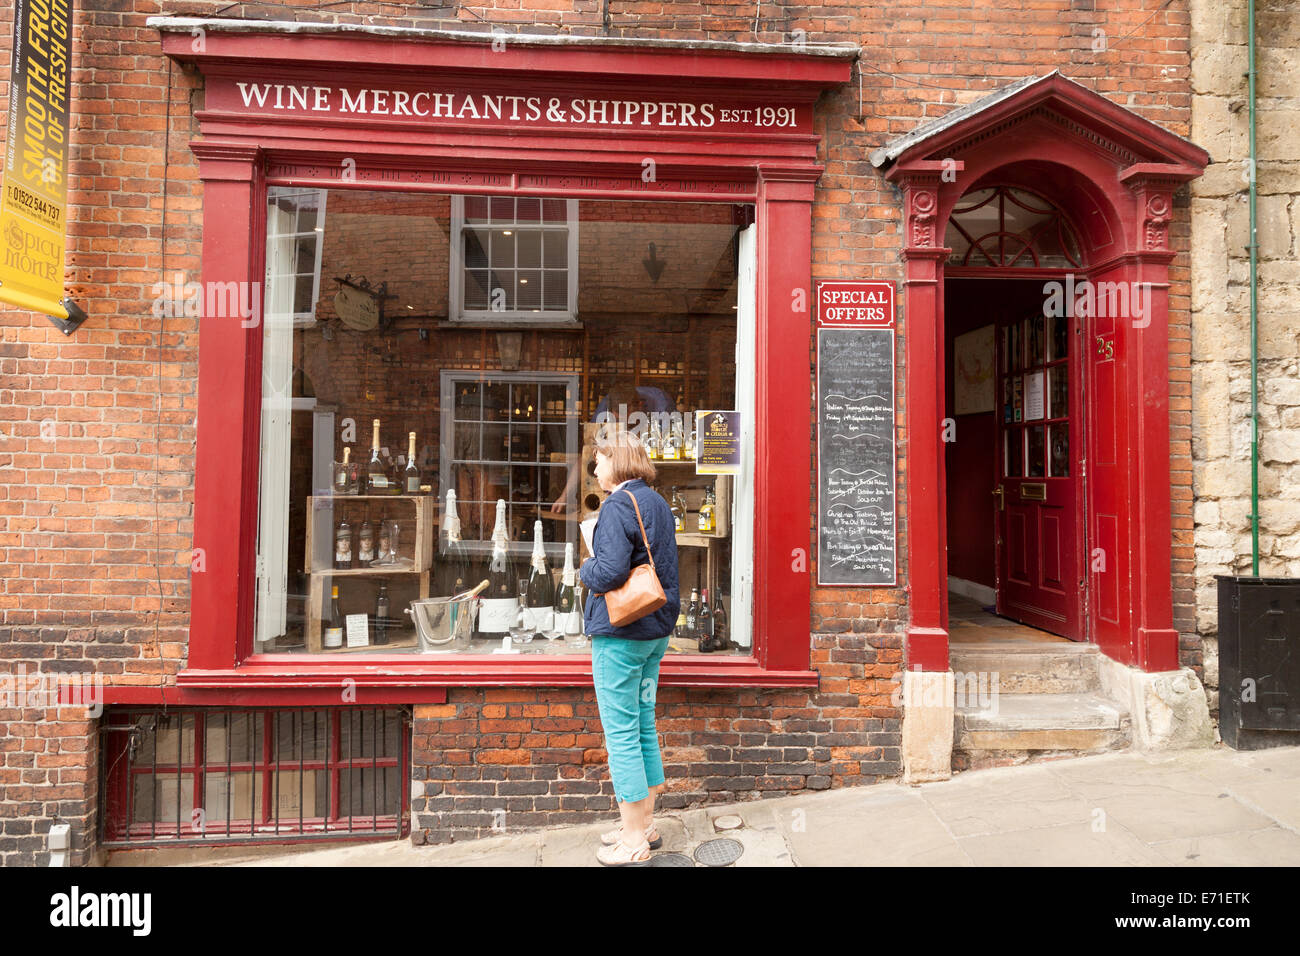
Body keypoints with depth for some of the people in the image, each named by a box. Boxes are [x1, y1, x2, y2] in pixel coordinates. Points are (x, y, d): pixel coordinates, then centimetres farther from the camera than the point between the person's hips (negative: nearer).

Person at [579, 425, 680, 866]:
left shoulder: (618, 506, -17)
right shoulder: (659, 503, 11)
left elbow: (610, 571, -26)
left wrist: (586, 568, -6)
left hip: (620, 633, -9)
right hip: (656, 629, 9)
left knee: (621, 734, 2)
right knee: (644, 727, 17)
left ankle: (634, 840, 13)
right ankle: (644, 824, 29)